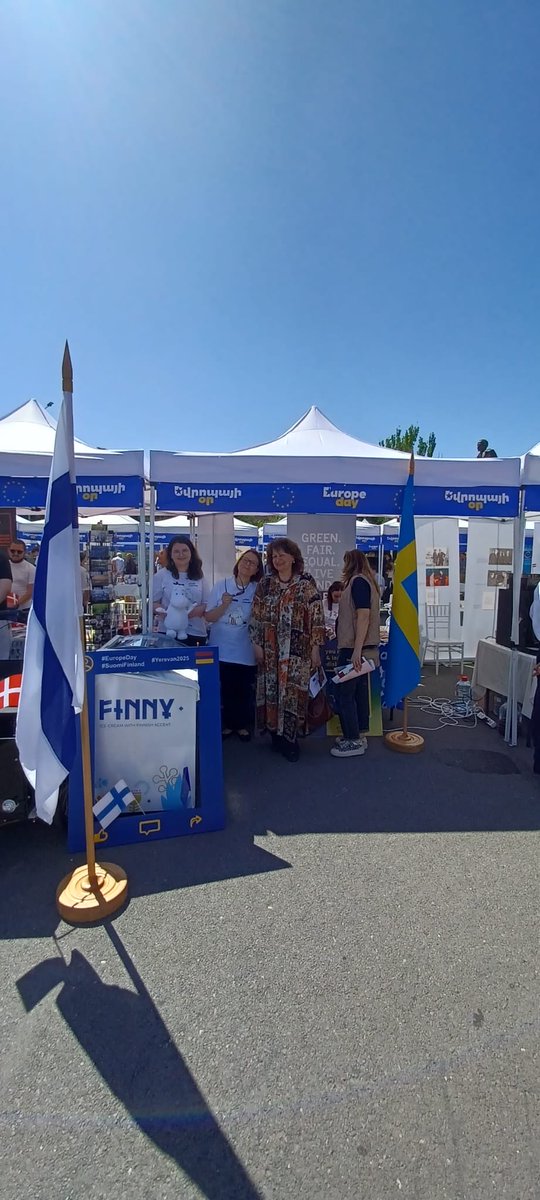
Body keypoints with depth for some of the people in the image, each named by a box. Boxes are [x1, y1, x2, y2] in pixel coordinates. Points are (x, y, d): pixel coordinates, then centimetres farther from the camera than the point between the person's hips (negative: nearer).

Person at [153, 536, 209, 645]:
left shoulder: (199, 576, 11)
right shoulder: (161, 575, 4)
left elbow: (207, 604, 9)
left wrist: (197, 610, -13)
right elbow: (153, 602, 2)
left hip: (196, 633, 2)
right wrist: (165, 612, -19)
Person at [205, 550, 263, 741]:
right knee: (225, 688, 9)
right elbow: (208, 617, -3)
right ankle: (227, 724, 26)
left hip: (245, 650, 0)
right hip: (222, 648, 0)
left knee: (244, 690, 8)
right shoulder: (221, 586, -4)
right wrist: (224, 605, -19)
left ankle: (243, 725, 25)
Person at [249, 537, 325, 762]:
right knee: (271, 690, 7)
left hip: (297, 649, -3)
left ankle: (289, 739, 11)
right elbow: (256, 616, 7)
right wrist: (257, 644, 0)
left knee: (293, 691, -2)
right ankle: (276, 735, 21)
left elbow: (316, 617, -4)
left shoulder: (306, 583, -2)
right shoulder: (265, 583, 7)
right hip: (270, 649, 3)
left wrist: (315, 647, -8)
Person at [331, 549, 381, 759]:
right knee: (359, 692, 12)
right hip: (361, 648, 10)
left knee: (344, 694, -4)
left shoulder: (358, 581, -12)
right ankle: (359, 736, 19)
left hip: (354, 648, -10)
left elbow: (363, 615, -21)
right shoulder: (366, 581, 17)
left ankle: (353, 740, 2)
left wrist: (356, 650, -25)